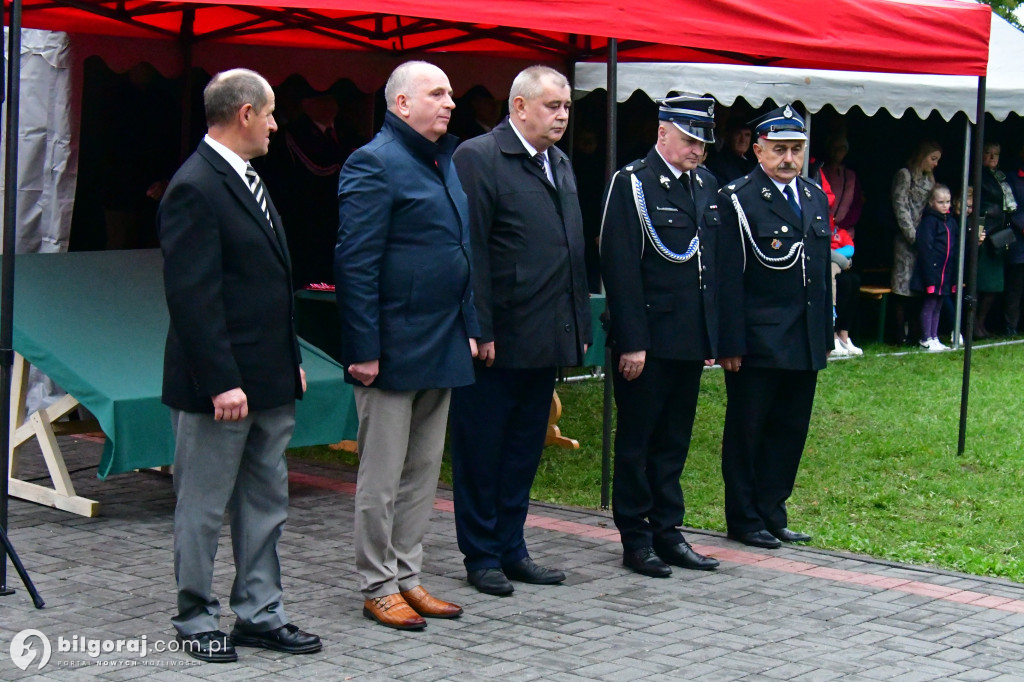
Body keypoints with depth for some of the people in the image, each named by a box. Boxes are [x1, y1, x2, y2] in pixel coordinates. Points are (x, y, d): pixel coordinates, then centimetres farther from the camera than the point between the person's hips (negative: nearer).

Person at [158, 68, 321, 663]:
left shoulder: (247, 180, 14)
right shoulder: (195, 188, -16)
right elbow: (191, 296, -20)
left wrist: (291, 362, 17)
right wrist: (221, 383, -22)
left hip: (270, 382, 10)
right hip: (220, 385, -9)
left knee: (267, 502, 14)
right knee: (204, 508, 3)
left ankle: (260, 613, 23)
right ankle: (197, 620, 15)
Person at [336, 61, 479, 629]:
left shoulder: (445, 162, 15)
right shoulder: (374, 163, -12)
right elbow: (355, 263, -17)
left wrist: (470, 326, 15)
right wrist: (365, 349, -20)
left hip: (442, 348, 9)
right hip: (393, 348, -9)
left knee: (423, 473, 14)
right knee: (382, 478, 2)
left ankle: (407, 577, 24)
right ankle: (378, 588, 12)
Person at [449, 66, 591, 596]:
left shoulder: (560, 164, 16)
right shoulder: (478, 157, -9)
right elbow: (470, 250, -14)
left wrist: (579, 324, 14)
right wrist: (479, 331, -17)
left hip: (545, 340, 8)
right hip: (496, 341, -8)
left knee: (524, 451, 14)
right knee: (481, 452, 4)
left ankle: (511, 548, 23)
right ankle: (482, 556, 14)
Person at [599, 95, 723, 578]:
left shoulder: (706, 185, 12)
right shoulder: (631, 184, -9)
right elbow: (620, 269, -13)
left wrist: (712, 336, 13)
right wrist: (631, 342, -16)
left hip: (691, 339, 6)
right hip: (647, 340, -6)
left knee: (674, 441, 13)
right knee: (636, 442, 4)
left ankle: (667, 532, 21)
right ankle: (636, 540, 11)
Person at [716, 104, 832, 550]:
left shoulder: (816, 198, 13)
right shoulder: (738, 200, -8)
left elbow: (823, 272, 17)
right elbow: (728, 278, -12)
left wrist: (826, 335, 13)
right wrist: (730, 343, -16)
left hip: (805, 342, 7)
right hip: (757, 342, -6)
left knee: (790, 430, 11)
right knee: (746, 431, 4)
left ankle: (772, 515, 22)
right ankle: (744, 519, 14)